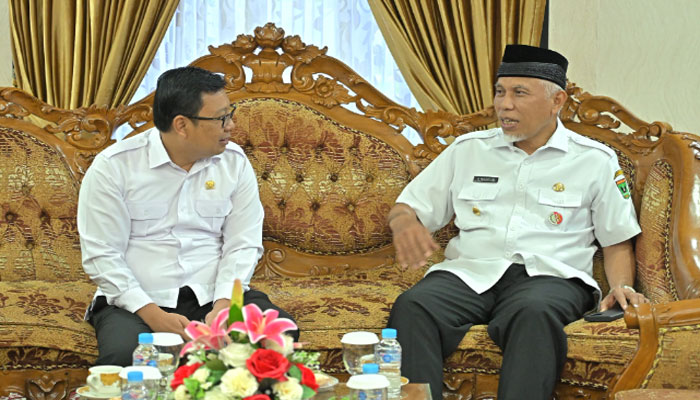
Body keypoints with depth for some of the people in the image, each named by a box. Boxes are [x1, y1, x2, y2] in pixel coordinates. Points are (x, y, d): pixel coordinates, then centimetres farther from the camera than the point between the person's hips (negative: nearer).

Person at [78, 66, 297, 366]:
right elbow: (102, 255, -8)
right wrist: (153, 315, -19)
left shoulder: (234, 162, 6)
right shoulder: (114, 166, -5)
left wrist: (223, 305, -14)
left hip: (212, 296, 3)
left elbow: (243, 245, 4)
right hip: (135, 301, -3)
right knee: (123, 354, -36)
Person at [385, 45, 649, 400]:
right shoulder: (467, 150, 21)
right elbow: (406, 208, 21)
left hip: (548, 276, -2)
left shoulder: (595, 161, 15)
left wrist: (621, 286, -4)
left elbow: (618, 243, 17)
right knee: (412, 305, -33)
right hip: (469, 273, 2)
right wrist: (405, 224, -3)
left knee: (534, 312, -41)